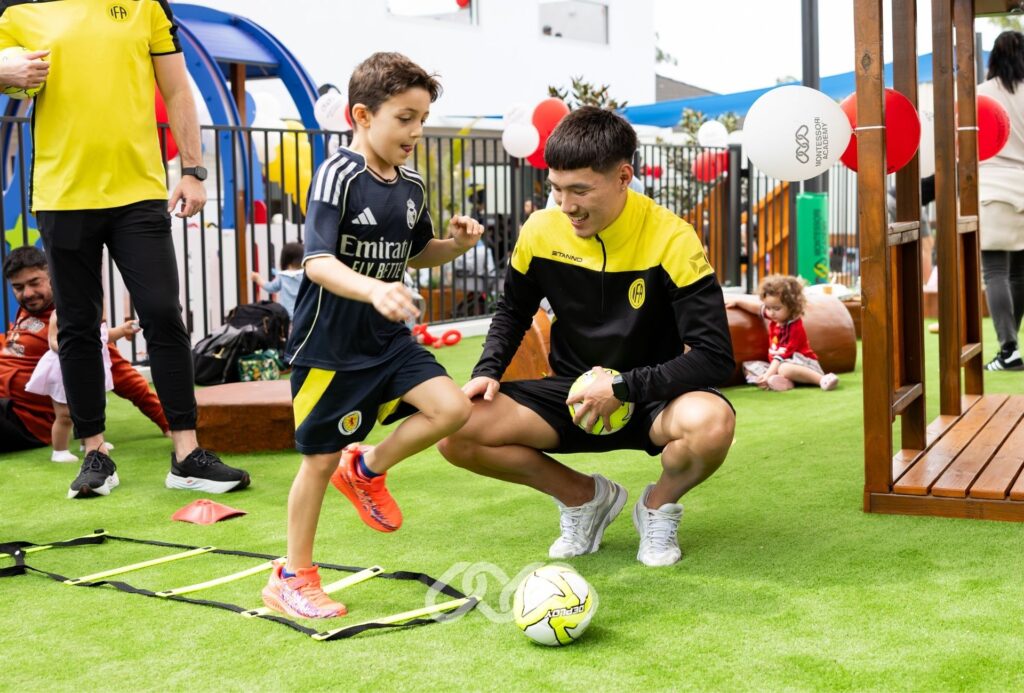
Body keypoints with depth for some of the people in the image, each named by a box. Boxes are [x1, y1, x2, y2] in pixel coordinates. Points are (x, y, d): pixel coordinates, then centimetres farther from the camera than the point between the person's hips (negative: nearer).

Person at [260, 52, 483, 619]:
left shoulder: (411, 187, 4)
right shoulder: (337, 176, -18)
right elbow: (317, 262, -29)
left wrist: (456, 244, 1)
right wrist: (373, 290, -45)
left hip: (387, 338, 6)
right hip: (328, 344, -6)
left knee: (452, 408, -9)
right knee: (321, 460, 2)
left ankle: (367, 469, 17)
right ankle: (292, 578, 21)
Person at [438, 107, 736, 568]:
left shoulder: (670, 238, -19)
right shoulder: (541, 231, -7)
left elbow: (714, 358, -21)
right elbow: (513, 311, 14)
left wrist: (623, 388, -25)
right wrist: (488, 371, -5)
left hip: (652, 398, -3)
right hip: (572, 394, 4)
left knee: (711, 423, -39)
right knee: (455, 431, -18)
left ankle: (659, 505, 0)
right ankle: (585, 497, 7)